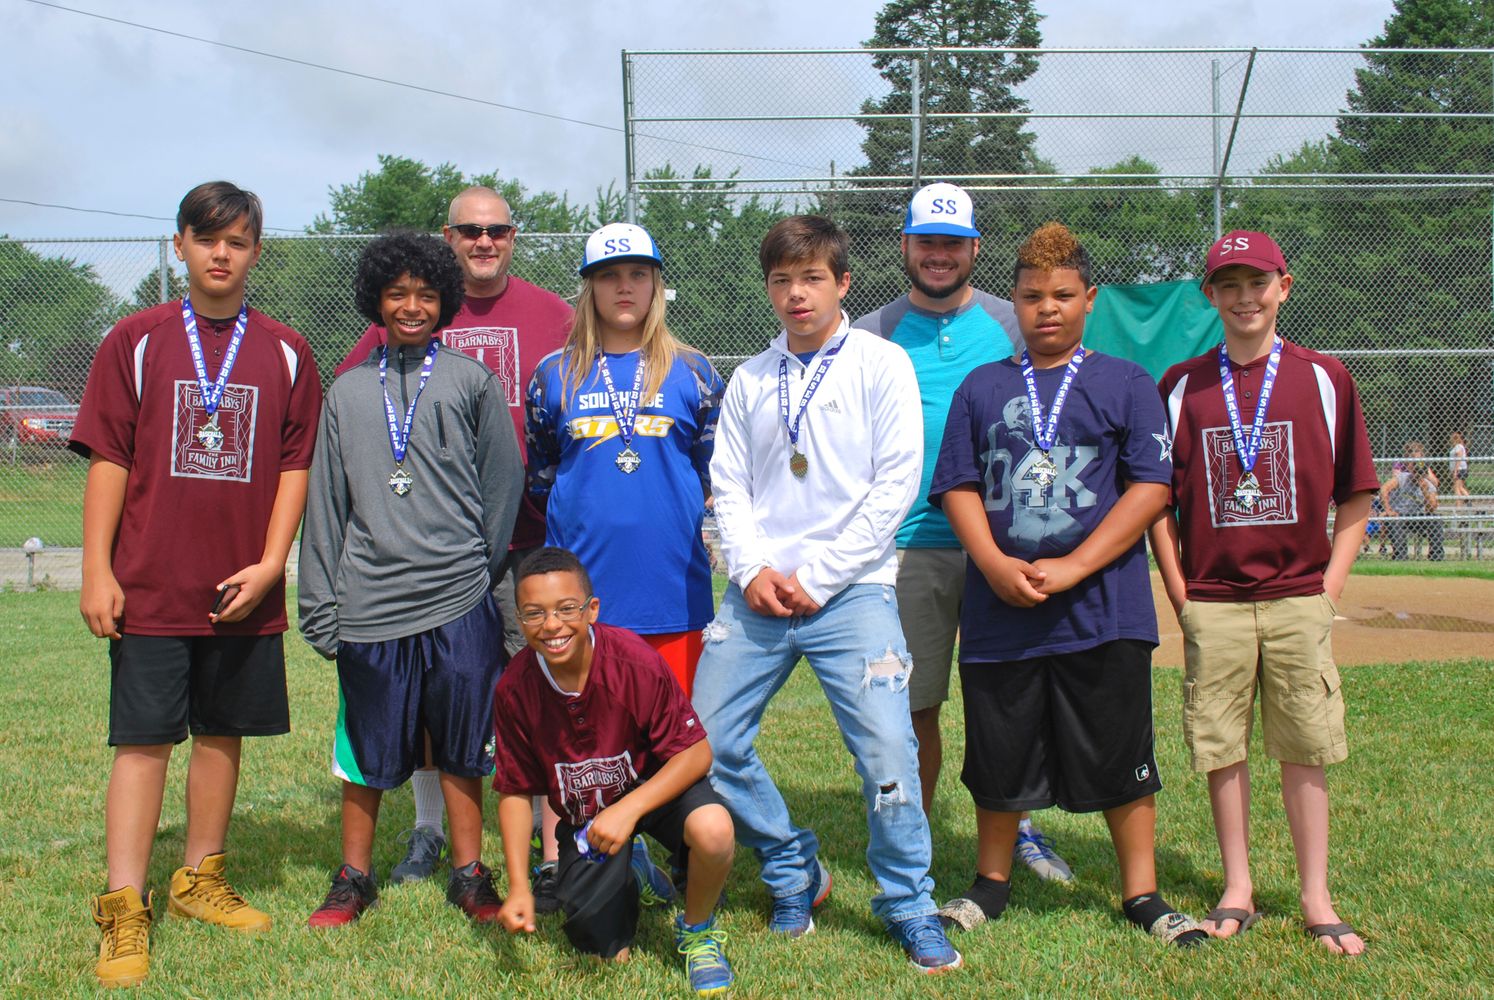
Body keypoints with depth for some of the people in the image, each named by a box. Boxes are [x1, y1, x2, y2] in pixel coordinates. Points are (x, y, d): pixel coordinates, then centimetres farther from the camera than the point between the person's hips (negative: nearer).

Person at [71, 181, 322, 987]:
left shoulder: (285, 354, 6)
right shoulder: (135, 341, 2)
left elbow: (296, 466, 5)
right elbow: (108, 461, -1)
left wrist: (270, 563, -5)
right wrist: (97, 570, -6)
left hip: (245, 590, 3)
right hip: (148, 587, -2)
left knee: (223, 733, 11)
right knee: (144, 738, -2)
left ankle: (200, 881, 27)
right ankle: (125, 912, 3)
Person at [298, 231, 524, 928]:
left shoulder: (472, 381, 7)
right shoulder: (348, 391, 13)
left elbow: (502, 484, 7)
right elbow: (326, 503, 12)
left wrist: (488, 574, 1)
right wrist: (320, 607, 7)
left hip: (459, 603, -1)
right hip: (368, 602, 2)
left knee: (464, 750, 5)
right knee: (366, 753, 8)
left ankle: (468, 877, 18)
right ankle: (353, 879, 22)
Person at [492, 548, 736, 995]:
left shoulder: (635, 661, -27)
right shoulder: (514, 689, -18)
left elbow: (696, 752, -21)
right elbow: (515, 791, -6)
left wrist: (629, 809, -34)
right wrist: (518, 888, -13)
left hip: (655, 787, -2)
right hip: (584, 816, 3)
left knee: (713, 829, -36)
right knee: (605, 953, -6)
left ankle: (697, 930, -2)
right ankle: (632, 877, 29)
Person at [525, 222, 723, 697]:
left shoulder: (692, 371, 6)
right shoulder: (555, 375, 8)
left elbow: (715, 472, 14)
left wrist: (706, 533, 10)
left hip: (672, 588, 0)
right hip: (582, 589, 1)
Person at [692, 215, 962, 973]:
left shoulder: (881, 364, 1)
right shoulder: (750, 379, 13)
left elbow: (896, 483, -5)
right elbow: (728, 485, 12)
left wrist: (816, 578, -9)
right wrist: (753, 570, -6)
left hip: (851, 591, -4)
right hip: (758, 593, 4)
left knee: (888, 752, -11)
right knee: (708, 739, 2)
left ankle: (909, 909, 10)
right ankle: (793, 873, 23)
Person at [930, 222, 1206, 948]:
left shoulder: (1126, 385, 5)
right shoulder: (982, 388, 12)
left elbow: (1152, 487, -3)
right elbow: (957, 487, 6)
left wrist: (1070, 569, -13)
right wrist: (998, 566, -11)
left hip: (1104, 612, -2)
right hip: (999, 610, 2)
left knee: (1120, 760, 4)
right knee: (1000, 759, 11)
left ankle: (1142, 896, 18)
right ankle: (991, 886, 28)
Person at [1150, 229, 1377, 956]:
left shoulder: (1324, 379, 4)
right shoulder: (1181, 385, 4)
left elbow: (1355, 496, 7)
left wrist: (1329, 585, -1)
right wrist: (1180, 595, 0)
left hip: (1298, 601, 0)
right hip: (1212, 602, 0)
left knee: (1305, 751, 4)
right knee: (1221, 749, 5)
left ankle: (1316, 899, 14)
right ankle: (1238, 891, 18)